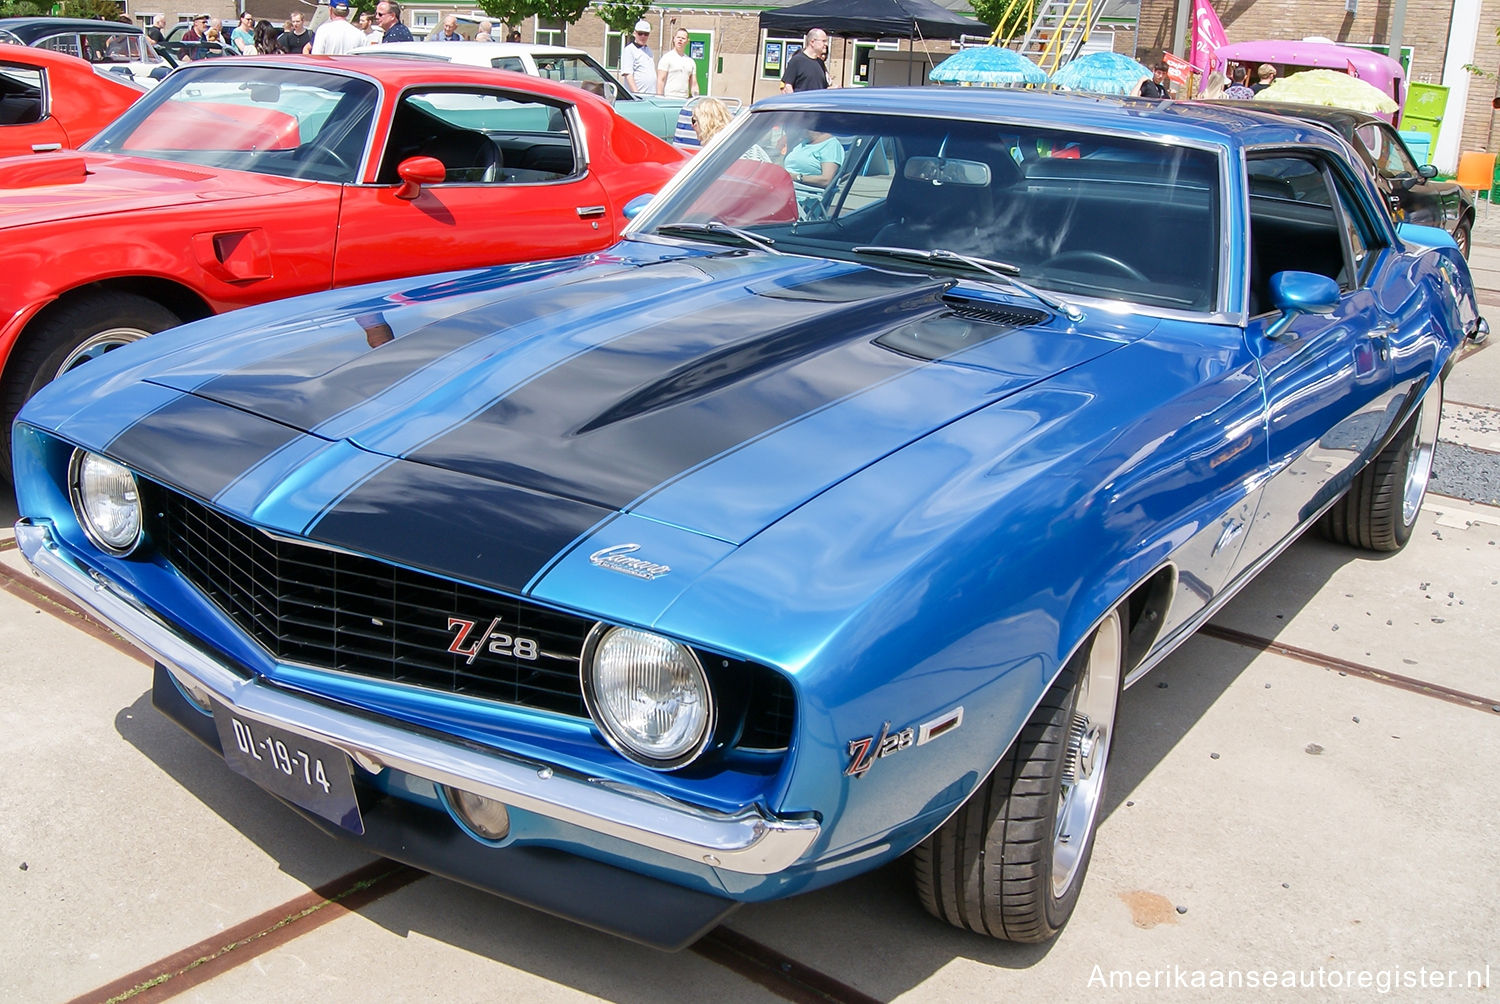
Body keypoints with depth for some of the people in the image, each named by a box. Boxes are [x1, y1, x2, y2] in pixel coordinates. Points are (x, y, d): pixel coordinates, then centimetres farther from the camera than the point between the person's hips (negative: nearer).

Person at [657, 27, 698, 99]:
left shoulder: (691, 61, 17)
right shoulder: (667, 58, 2)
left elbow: (694, 85, 18)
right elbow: (660, 80, -4)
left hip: (685, 100, 5)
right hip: (669, 98, -5)